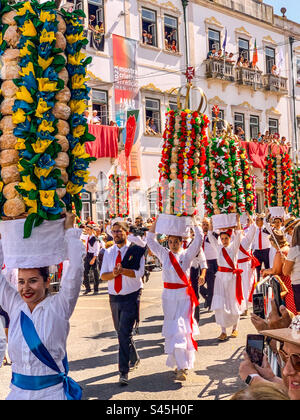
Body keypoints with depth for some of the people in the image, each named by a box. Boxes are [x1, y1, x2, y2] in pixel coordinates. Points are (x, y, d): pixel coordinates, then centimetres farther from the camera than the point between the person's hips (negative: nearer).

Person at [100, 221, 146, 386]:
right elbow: (103, 276, 1)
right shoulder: (108, 252, 7)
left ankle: (124, 371, -7)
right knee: (121, 332, 17)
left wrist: (121, 270, -29)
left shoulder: (136, 250, -6)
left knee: (125, 333, -13)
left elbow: (139, 272, -17)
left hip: (131, 296, -5)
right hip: (114, 297, 6)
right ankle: (134, 358, 39)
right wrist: (113, 273, -20)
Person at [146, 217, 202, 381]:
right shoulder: (164, 254, 8)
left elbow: (199, 238, -7)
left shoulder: (187, 254, 1)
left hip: (184, 295, -3)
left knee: (182, 328, -7)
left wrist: (193, 220, -9)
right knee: (172, 329, 3)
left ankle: (182, 365, -1)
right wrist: (156, 221, -1)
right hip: (169, 295, 3)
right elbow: (150, 240, 7)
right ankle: (181, 365, 12)